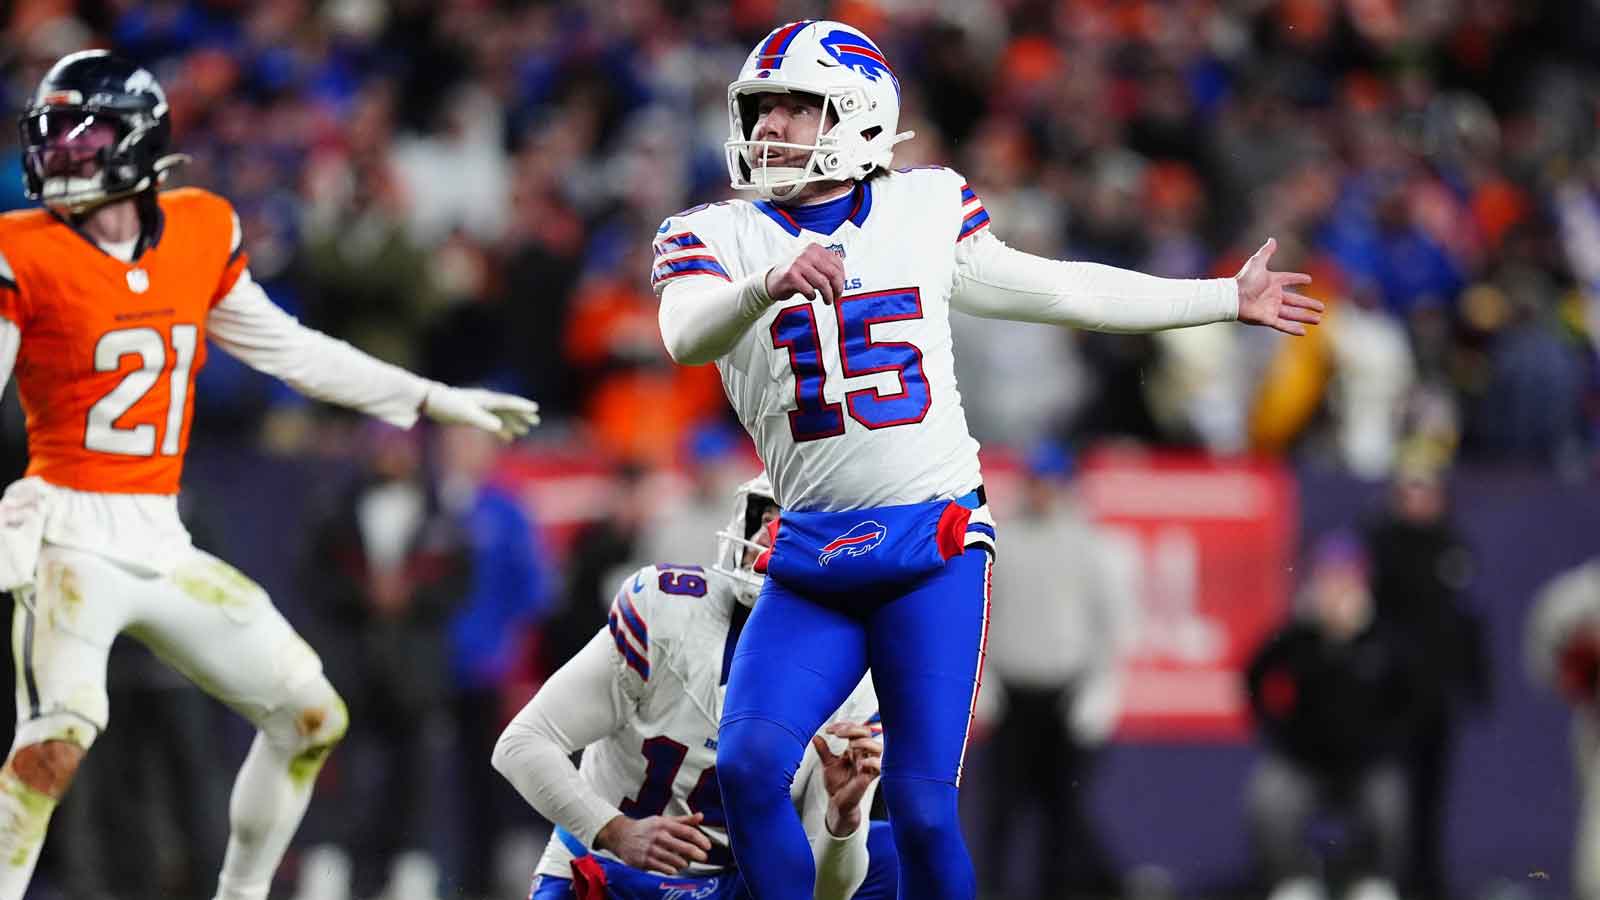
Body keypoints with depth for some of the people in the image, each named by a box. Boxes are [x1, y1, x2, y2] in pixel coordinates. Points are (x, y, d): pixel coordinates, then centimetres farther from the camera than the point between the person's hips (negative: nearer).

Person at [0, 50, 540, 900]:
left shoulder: (201, 234, 7)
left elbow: (288, 350, 19)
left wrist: (432, 400, 23)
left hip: (162, 543, 6)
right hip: (69, 535, -6)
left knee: (311, 717, 11)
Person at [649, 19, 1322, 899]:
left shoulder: (925, 210, 9)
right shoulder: (717, 236, 4)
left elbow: (1058, 290, 20)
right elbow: (687, 335, -17)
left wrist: (1229, 299, 27)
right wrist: (770, 283, -39)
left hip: (935, 541, -1)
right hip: (812, 555, 1)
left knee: (921, 804, -7)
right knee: (748, 762, -17)